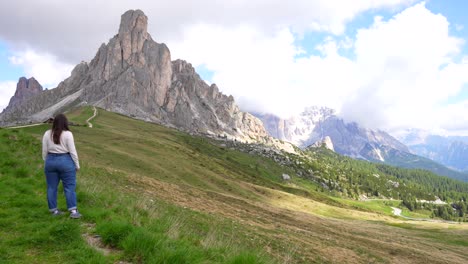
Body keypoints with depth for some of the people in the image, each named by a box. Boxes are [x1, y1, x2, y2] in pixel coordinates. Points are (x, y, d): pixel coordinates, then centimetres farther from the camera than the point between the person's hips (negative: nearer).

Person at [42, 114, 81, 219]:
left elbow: (44, 151, 4)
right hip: (66, 162, -4)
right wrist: (77, 165, -4)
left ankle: (54, 210, 17)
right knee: (69, 187, 1)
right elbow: (72, 151, -12)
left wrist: (47, 163, 15)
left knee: (51, 187, 12)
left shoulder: (47, 134, 0)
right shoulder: (67, 134, -12)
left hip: (51, 161, 4)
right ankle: (73, 211, -2)